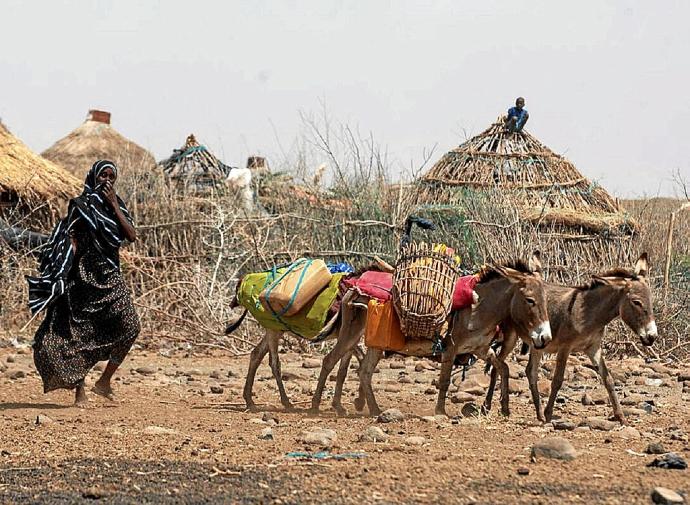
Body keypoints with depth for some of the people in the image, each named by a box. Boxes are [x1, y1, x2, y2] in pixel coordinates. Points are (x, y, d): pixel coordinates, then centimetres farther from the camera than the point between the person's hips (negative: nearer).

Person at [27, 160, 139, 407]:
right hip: (85, 274, -4)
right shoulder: (80, 205, 0)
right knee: (81, 332, -3)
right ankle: (79, 391, 4)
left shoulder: (117, 205, 13)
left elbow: (131, 236, -1)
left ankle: (105, 381, -2)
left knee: (129, 326, -12)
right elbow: (72, 240, -5)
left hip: (110, 275, 4)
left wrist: (114, 206, -5)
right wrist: (67, 274, -17)